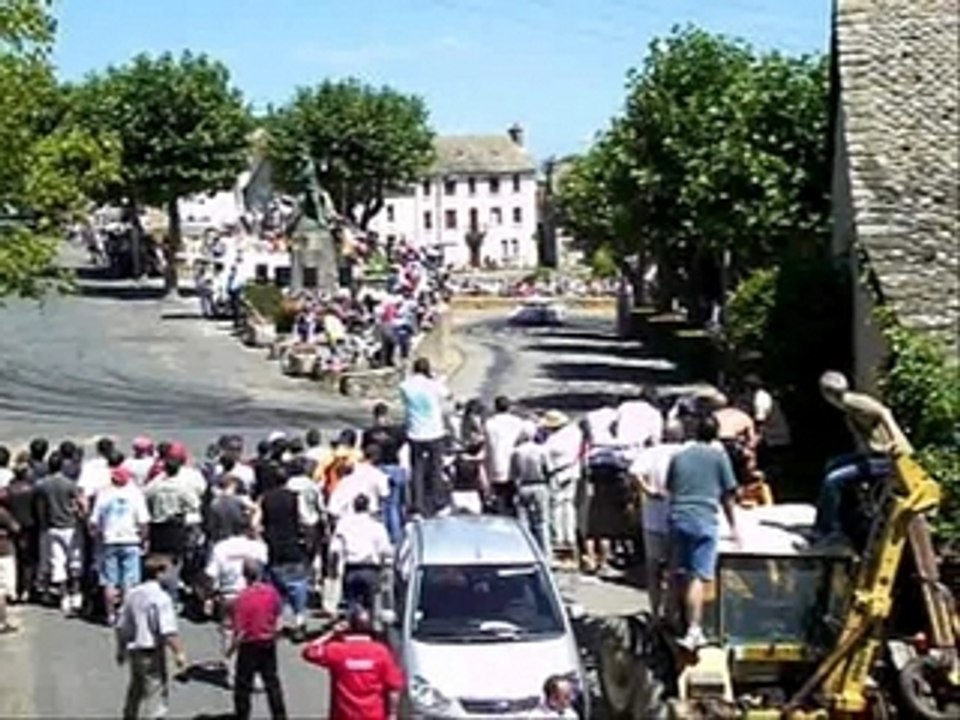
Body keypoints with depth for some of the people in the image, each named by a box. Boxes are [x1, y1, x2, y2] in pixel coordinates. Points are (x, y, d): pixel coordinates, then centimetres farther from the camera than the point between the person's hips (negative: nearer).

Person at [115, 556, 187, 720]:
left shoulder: (132, 594, 7)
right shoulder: (160, 597, -16)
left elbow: (121, 627, 14)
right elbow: (168, 631, -23)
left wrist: (121, 650, 24)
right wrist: (179, 653, -20)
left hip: (133, 650, 8)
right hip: (152, 651, -8)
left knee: (135, 690, 23)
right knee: (156, 691, -2)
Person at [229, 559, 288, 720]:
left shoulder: (242, 598, -22)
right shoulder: (272, 591, -8)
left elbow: (240, 631, -19)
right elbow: (278, 617, 4)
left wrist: (232, 648, -5)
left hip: (250, 645, -5)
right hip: (269, 643, 5)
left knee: (243, 685, 10)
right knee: (272, 682, 17)